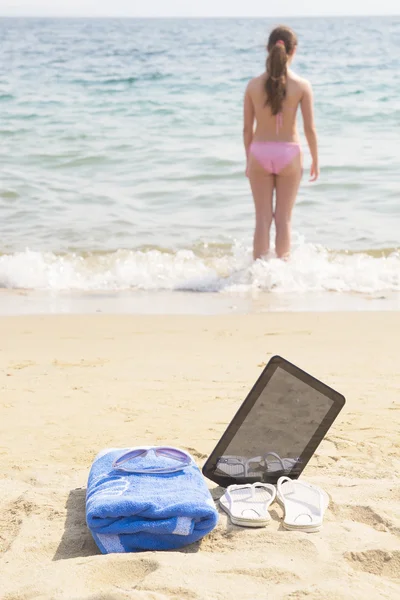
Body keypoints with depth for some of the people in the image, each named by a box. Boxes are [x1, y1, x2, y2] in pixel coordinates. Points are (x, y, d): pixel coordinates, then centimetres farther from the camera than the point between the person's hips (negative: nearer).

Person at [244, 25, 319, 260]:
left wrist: (249, 159, 14)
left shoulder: (254, 85, -4)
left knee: (263, 218, 9)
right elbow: (310, 129, -7)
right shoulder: (302, 86, -9)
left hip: (260, 153, 1)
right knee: (284, 219, 10)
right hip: (289, 153, -1)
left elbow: (247, 128, 1)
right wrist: (315, 160, 6)